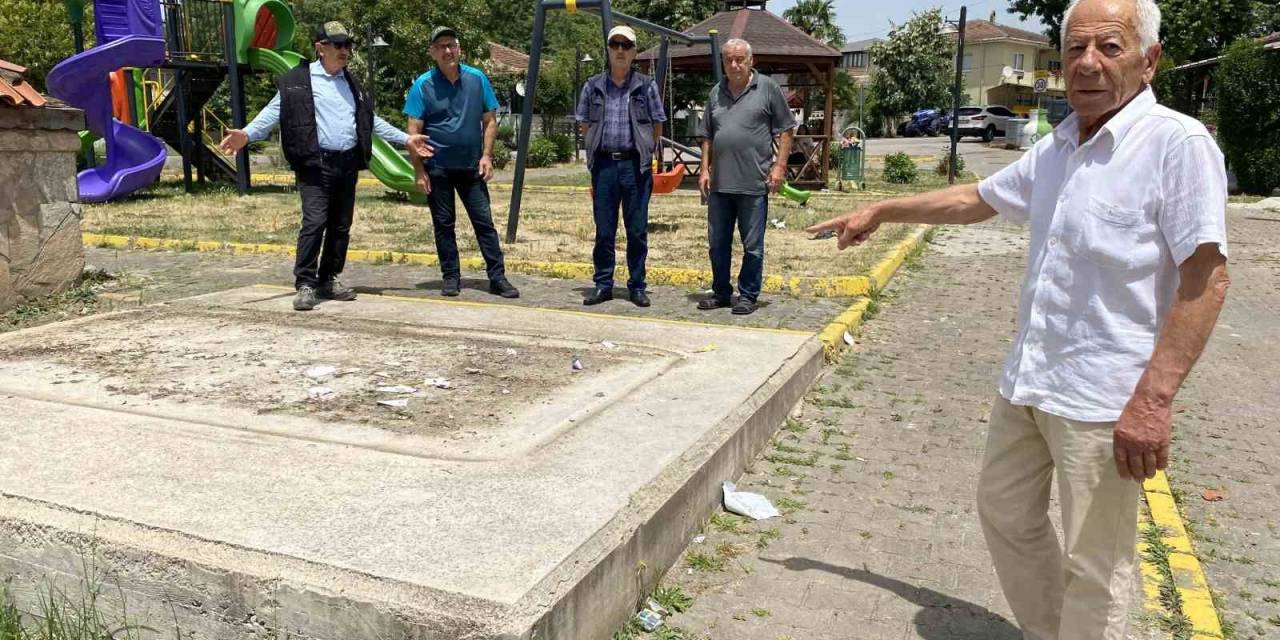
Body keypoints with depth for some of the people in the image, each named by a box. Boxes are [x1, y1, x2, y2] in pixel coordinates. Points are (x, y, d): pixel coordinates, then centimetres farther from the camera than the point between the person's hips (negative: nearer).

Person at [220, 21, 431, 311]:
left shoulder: (351, 83, 18)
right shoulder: (297, 80, -1)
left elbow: (371, 121, 24)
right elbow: (273, 112, -6)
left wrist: (405, 139, 22)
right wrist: (247, 134, -20)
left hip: (347, 165, 6)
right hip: (315, 164, -6)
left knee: (341, 226, 8)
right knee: (314, 222, -13)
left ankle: (329, 280, 19)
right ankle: (305, 285, -6)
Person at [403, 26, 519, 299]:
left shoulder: (477, 79, 2)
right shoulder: (423, 85, -3)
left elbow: (489, 120, 7)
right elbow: (414, 130, -4)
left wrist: (486, 156, -4)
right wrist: (419, 170, -9)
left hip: (472, 166, 1)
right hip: (437, 167, -1)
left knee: (484, 222, 0)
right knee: (443, 224, 7)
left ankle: (497, 277, 4)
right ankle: (451, 277, 17)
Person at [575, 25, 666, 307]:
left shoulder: (646, 86, 3)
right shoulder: (593, 86, 7)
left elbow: (657, 126, 8)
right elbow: (584, 125, 15)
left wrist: (641, 150, 7)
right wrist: (601, 147, 11)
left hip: (635, 165, -1)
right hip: (603, 165, 1)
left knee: (637, 230, 3)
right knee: (604, 230, 5)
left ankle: (637, 286, 13)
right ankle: (603, 285, 14)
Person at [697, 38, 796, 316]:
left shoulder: (768, 88, -1)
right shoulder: (716, 93, 13)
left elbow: (785, 130, -1)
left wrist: (779, 166, -8)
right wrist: (705, 169, 10)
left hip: (754, 184, -5)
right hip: (719, 183, 5)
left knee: (752, 246, 3)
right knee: (717, 244, 12)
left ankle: (748, 295, 15)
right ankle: (721, 293, 25)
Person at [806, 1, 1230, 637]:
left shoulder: (1178, 143, -14)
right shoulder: (1055, 149, 9)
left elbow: (1205, 276, -18)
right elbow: (975, 199, 23)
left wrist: (1154, 399, -24)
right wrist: (879, 211, 25)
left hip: (1102, 396, -8)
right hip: (1026, 380, 8)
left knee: (1093, 565, 3)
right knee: (1004, 509, 21)